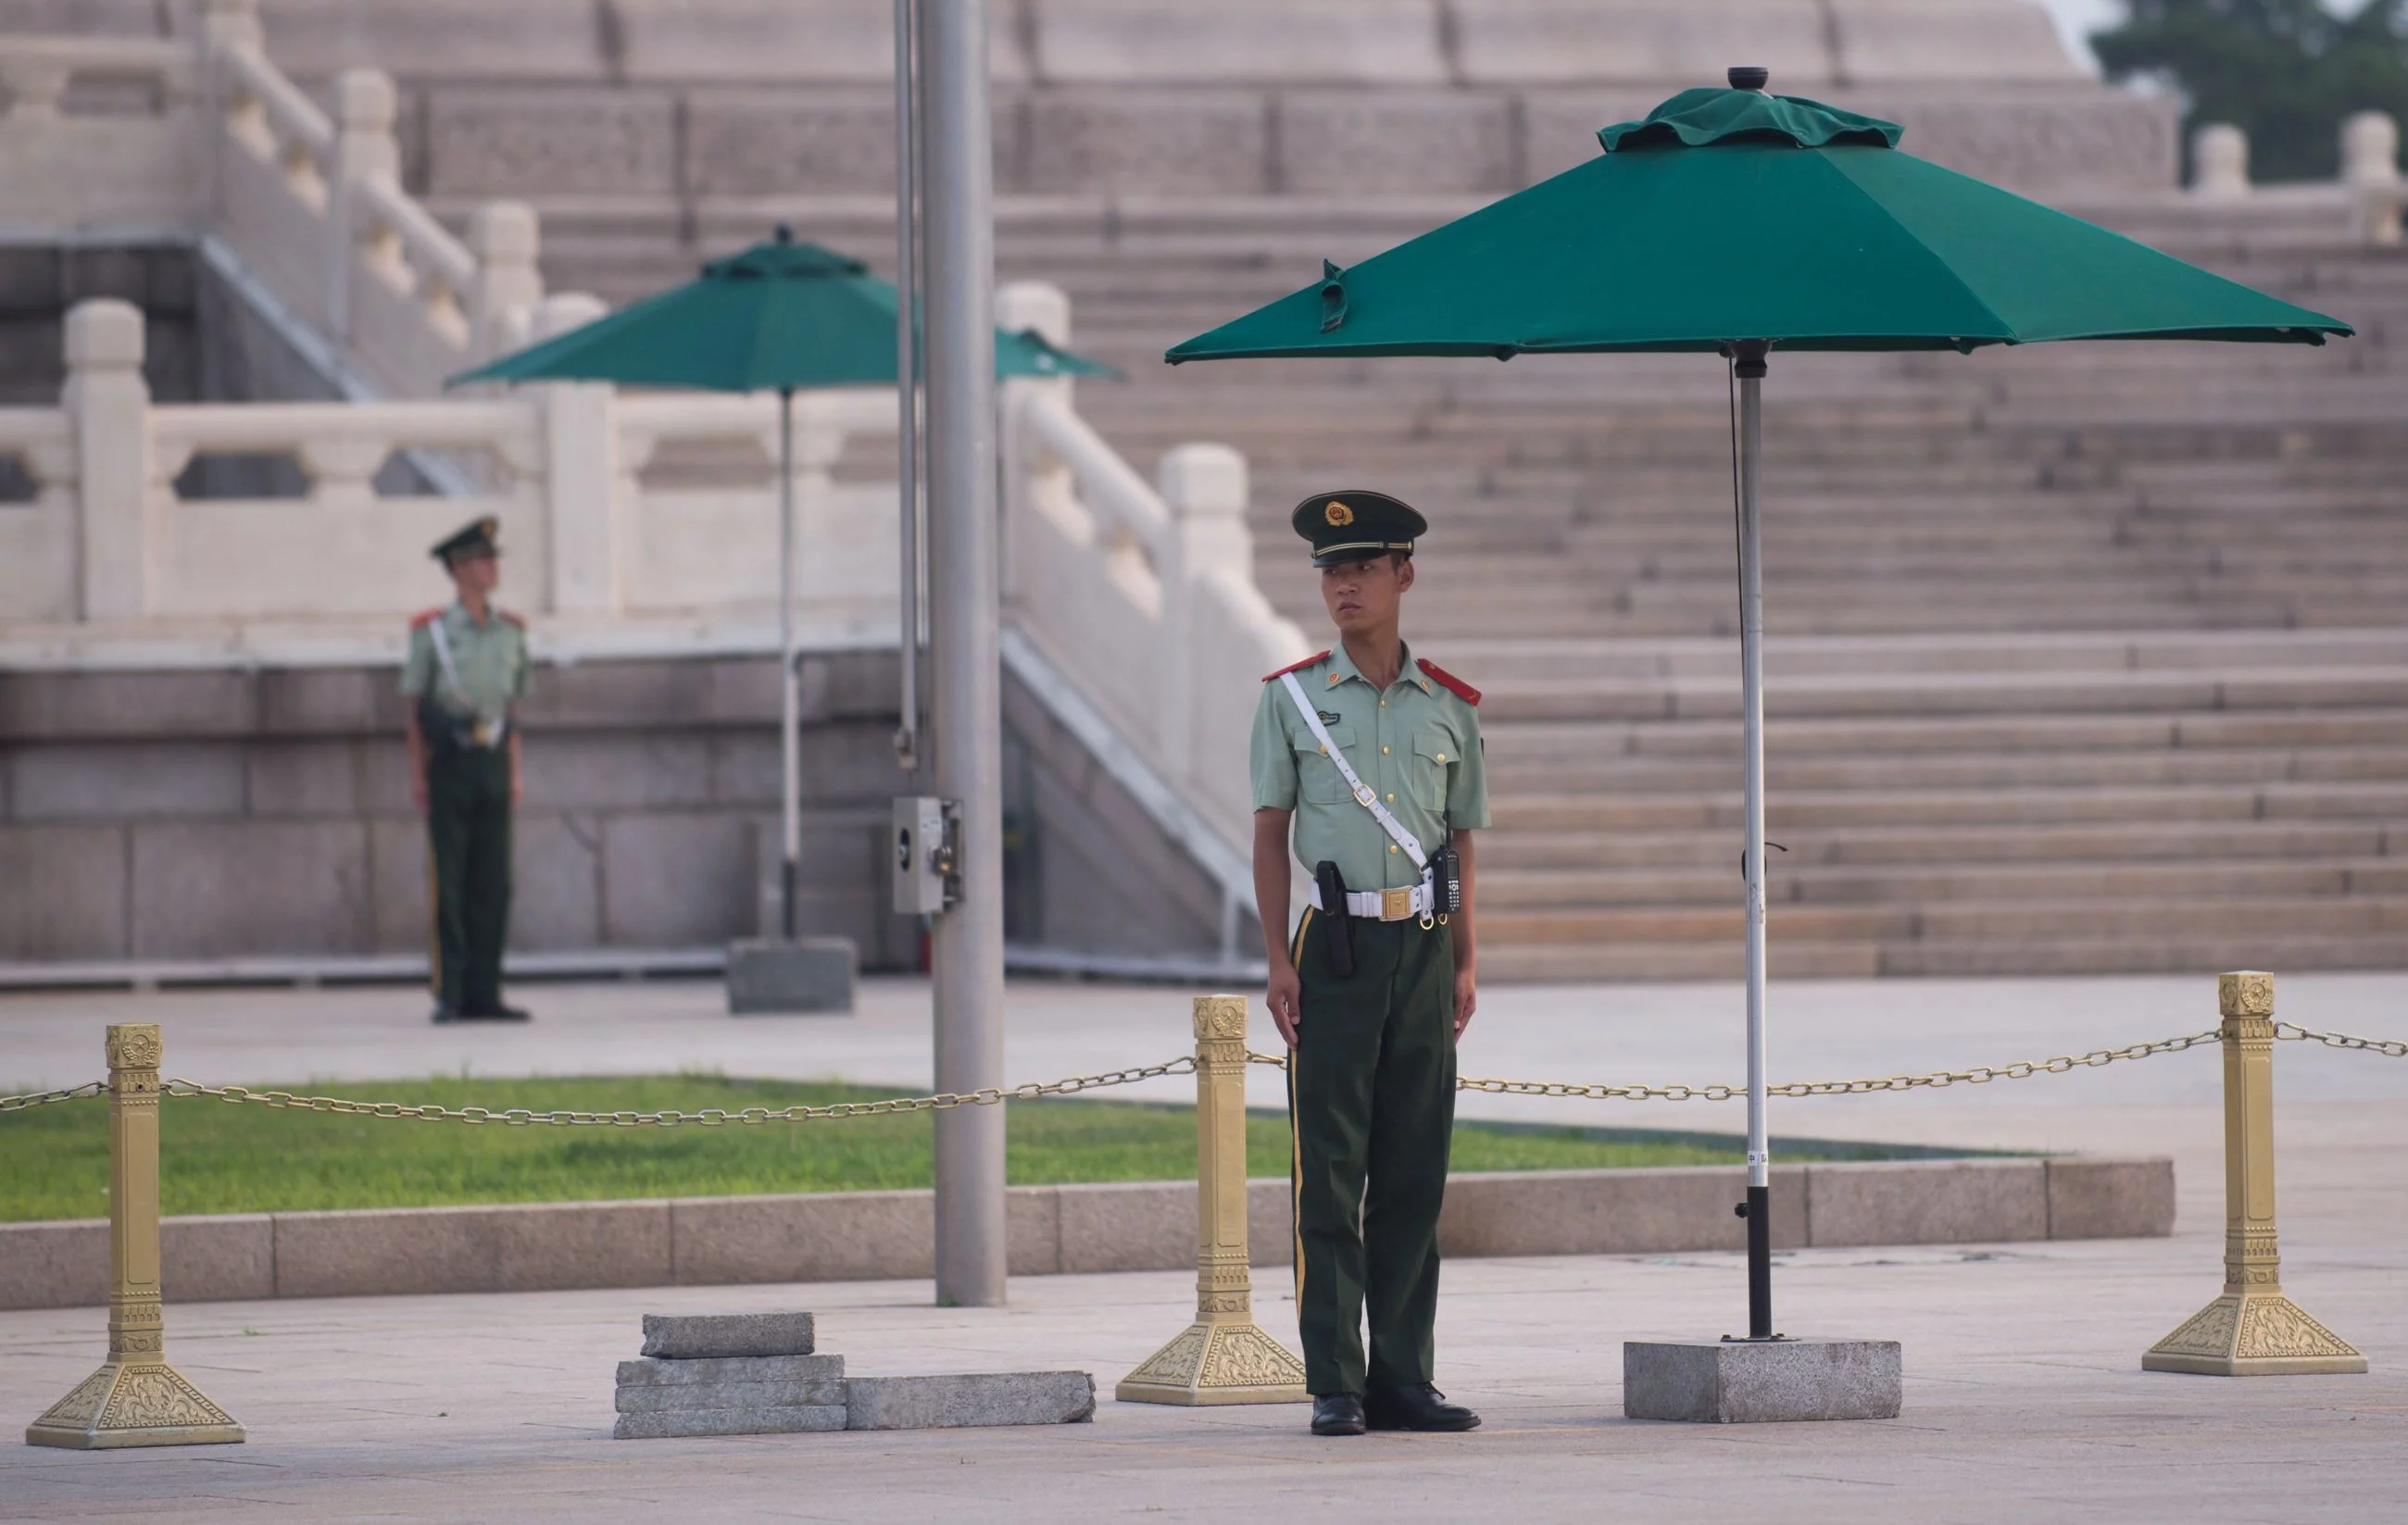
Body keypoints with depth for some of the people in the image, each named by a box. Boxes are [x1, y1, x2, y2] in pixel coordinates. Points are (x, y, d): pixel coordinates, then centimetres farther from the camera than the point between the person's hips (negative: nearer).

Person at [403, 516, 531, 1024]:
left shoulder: (510, 633, 10)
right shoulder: (431, 632, -2)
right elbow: (415, 706, 0)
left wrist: (514, 772, 11)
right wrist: (417, 776, -5)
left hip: (492, 762, 4)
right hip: (449, 764, -4)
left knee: (493, 883, 2)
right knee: (448, 884, -4)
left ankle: (484, 994, 7)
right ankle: (449, 995, -1)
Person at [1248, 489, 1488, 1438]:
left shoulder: (1450, 708, 10)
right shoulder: (1292, 699, 4)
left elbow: (1460, 841, 14)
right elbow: (1270, 832, 4)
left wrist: (1464, 964, 9)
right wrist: (1277, 959, -4)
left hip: (1424, 947, 3)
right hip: (1336, 945, -3)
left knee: (1414, 1173, 5)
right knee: (1331, 1174, -4)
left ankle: (1401, 1378, 9)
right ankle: (1335, 1386, -2)